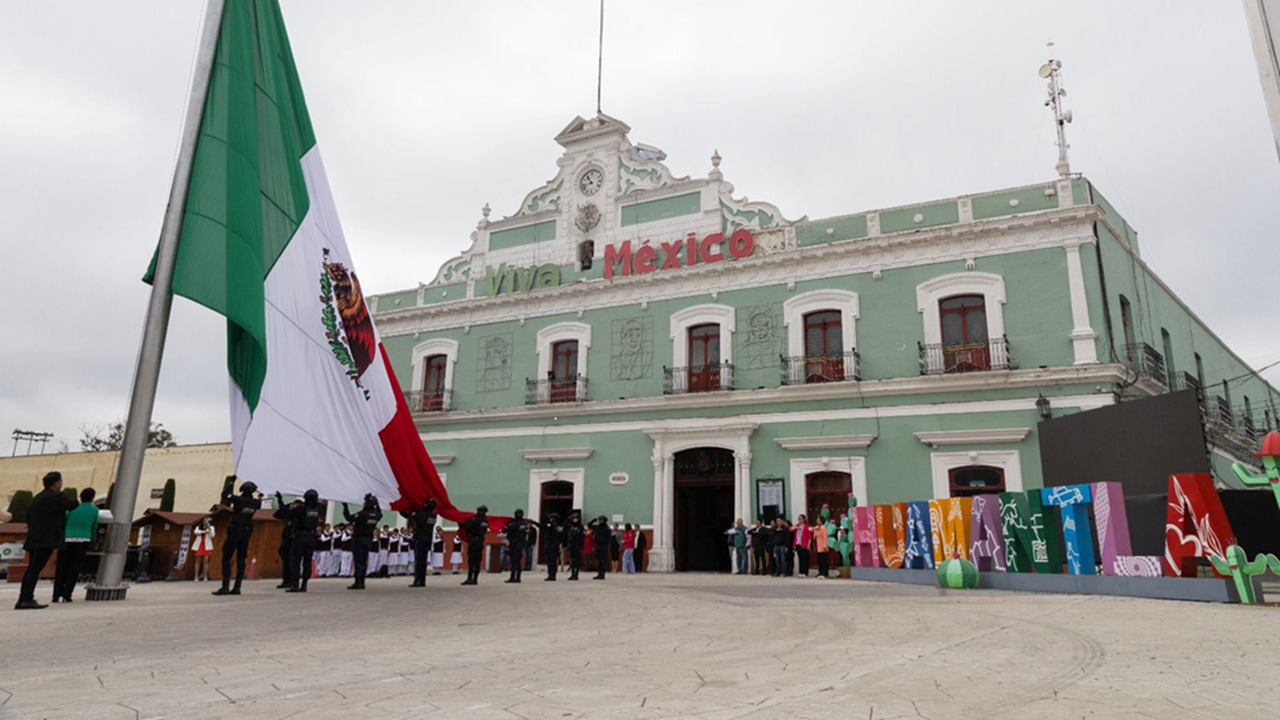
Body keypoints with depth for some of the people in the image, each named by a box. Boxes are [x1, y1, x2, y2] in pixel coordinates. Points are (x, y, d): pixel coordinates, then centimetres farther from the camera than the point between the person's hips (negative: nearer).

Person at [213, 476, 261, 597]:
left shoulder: (238, 500, -14)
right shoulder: (255, 502, -1)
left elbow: (224, 494, -1)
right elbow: (259, 504, 24)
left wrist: (231, 482, 8)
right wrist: (260, 497, 40)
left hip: (235, 531, -5)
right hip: (246, 532, 5)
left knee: (226, 558, -2)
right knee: (241, 559, 8)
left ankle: (225, 586, -10)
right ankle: (237, 587, 7)